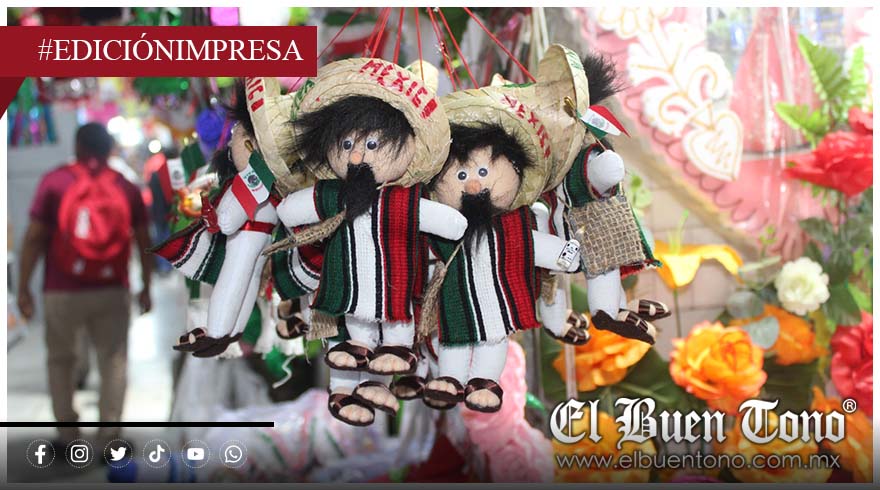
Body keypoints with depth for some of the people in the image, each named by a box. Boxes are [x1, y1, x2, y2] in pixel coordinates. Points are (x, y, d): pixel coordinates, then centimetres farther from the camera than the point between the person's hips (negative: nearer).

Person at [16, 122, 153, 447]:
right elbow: (144, 242, 6)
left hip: (62, 292, -1)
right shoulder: (127, 188, 3)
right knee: (113, 359, 10)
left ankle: (67, 435, 18)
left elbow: (34, 238, -6)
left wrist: (23, 287, -1)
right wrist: (146, 288, 15)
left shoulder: (54, 182, -3)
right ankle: (109, 436, 8)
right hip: (112, 291, 1)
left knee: (61, 360, 15)